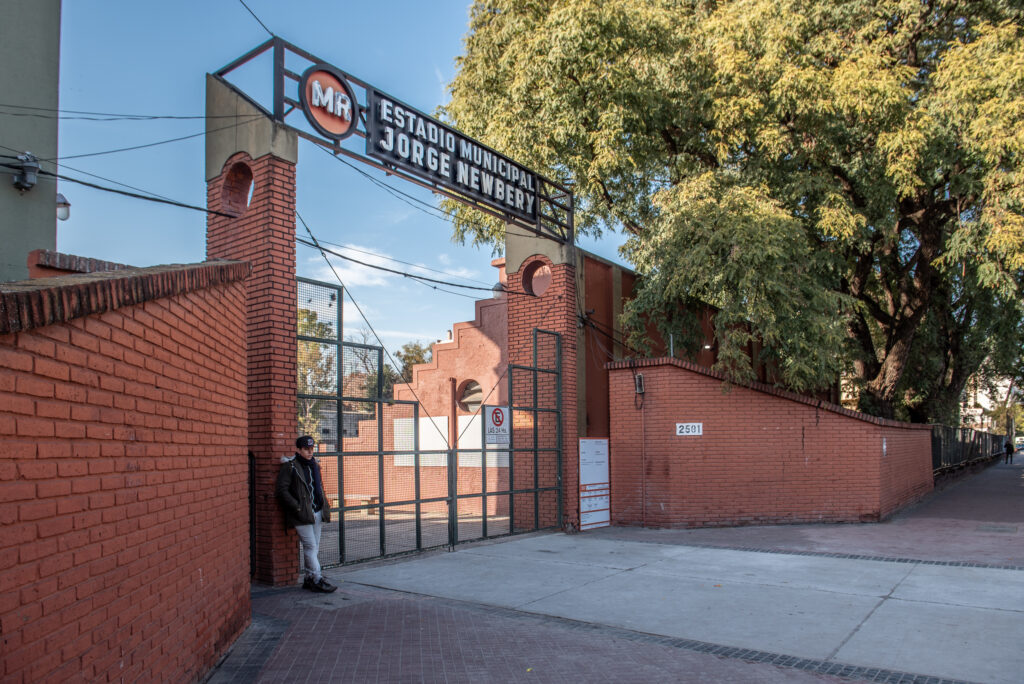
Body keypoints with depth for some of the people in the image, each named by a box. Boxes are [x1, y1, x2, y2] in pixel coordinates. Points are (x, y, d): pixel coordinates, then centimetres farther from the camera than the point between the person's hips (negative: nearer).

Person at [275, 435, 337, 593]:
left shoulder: (314, 465, 15)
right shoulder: (290, 466, -8)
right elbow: (282, 490, -12)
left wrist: (324, 510, 15)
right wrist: (297, 507, -17)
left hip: (317, 513, 7)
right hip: (302, 514, -7)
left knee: (315, 547, 10)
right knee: (310, 546, -7)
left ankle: (310, 578, 19)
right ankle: (317, 580, -3)